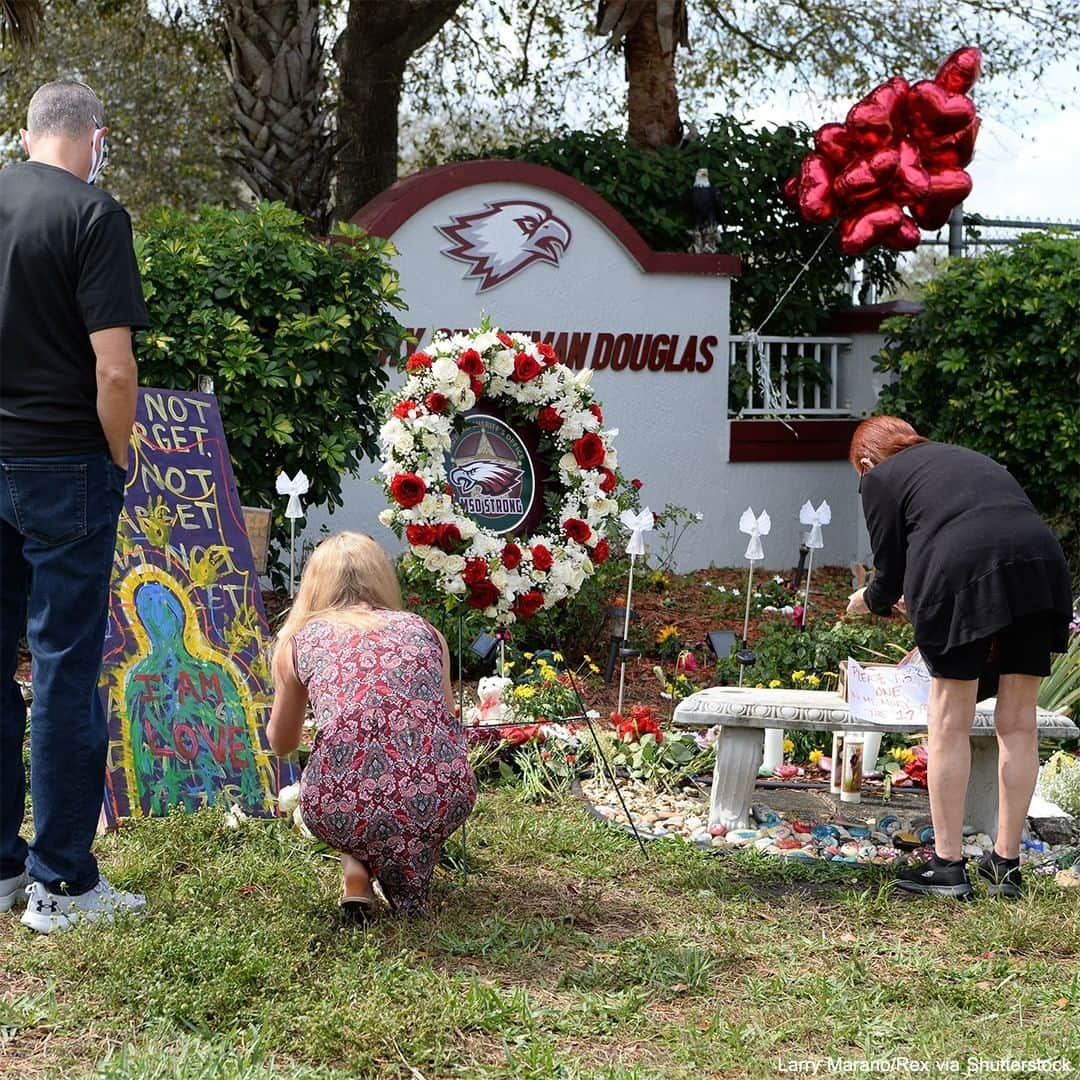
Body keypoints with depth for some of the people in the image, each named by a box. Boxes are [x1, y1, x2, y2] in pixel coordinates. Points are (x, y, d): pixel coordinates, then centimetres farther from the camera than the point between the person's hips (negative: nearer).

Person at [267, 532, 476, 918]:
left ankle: (358, 867, 10)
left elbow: (281, 744, 33)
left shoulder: (300, 641, 16)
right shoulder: (425, 631, 19)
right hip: (445, 801, 2)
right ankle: (406, 871, 15)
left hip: (346, 812, -1)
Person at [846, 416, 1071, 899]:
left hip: (961, 572, -5)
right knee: (1018, 721, 12)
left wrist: (868, 601, 39)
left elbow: (890, 572, 15)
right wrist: (916, 596, 52)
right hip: (1042, 563, 5)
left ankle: (948, 866, 8)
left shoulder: (880, 477, 17)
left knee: (950, 723, 6)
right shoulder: (969, 458, 34)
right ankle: (1006, 864, 19)